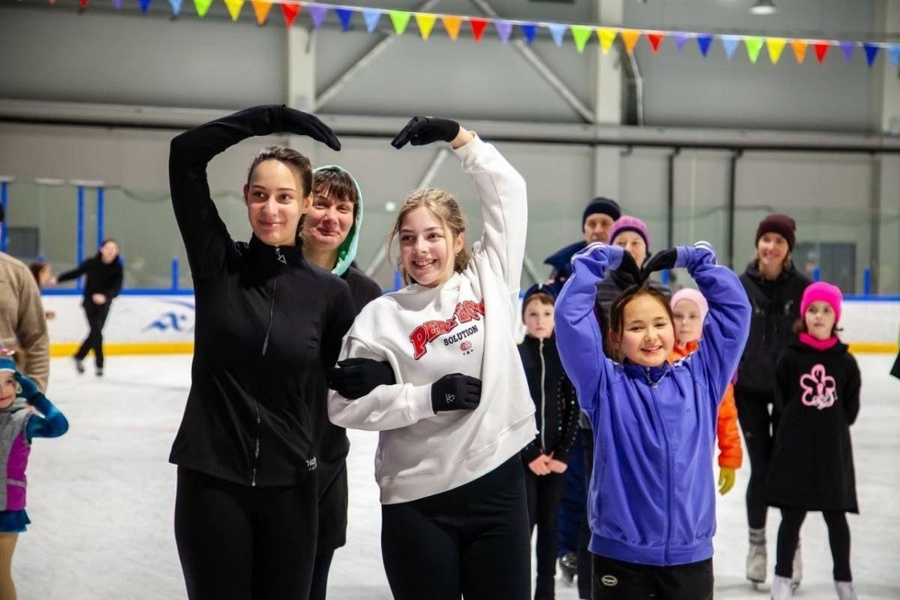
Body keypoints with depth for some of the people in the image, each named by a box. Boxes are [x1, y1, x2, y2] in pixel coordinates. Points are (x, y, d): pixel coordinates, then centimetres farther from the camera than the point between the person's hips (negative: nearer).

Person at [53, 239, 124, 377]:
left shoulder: (117, 268, -11)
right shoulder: (92, 263, -12)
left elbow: (116, 288, -21)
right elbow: (76, 272, -1)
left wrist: (105, 296, -40)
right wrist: (58, 279, -6)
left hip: (104, 304, 2)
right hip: (90, 302, -2)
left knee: (95, 333, 9)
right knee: (96, 332, -12)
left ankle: (79, 357, 30)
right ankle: (99, 364, -2)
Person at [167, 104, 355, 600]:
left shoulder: (329, 291, 0)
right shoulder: (217, 264, -1)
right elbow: (185, 154, -8)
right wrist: (272, 118, -8)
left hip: (289, 486, 1)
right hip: (209, 481, -1)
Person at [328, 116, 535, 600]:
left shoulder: (489, 281, 4)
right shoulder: (381, 315, -1)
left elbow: (508, 190, 5)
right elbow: (344, 403, -8)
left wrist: (457, 135, -1)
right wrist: (429, 397, -15)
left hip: (498, 484, 2)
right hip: (418, 502, -2)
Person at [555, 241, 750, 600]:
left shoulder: (700, 377, 5)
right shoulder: (605, 385, -2)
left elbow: (734, 307, 7)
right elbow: (570, 317, -9)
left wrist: (694, 259, 6)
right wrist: (600, 259, -2)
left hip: (690, 553, 2)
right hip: (620, 554, -2)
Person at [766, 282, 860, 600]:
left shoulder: (845, 362, 0)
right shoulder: (790, 357, -4)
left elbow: (851, 409, 6)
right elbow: (782, 400, 2)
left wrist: (831, 426, 3)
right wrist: (802, 425, 2)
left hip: (834, 449, 1)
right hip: (795, 448, -1)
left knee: (836, 516, 9)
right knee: (792, 515, 6)